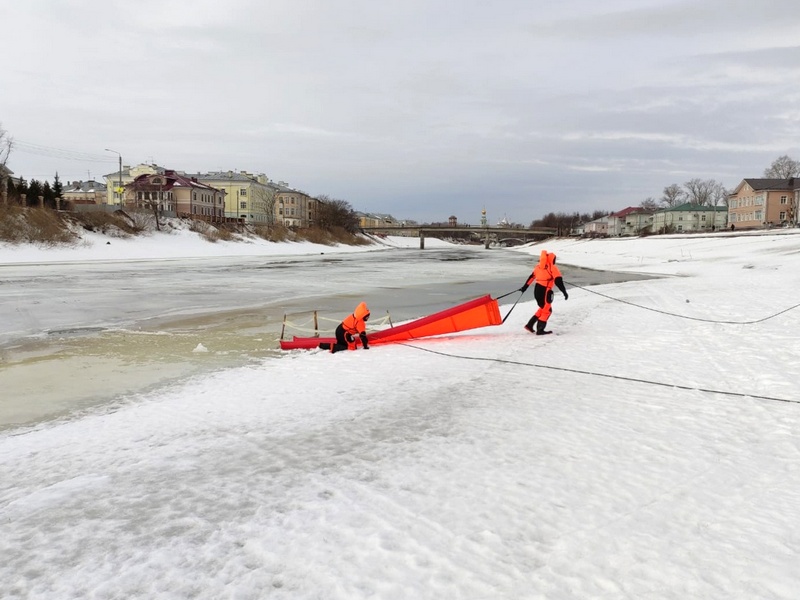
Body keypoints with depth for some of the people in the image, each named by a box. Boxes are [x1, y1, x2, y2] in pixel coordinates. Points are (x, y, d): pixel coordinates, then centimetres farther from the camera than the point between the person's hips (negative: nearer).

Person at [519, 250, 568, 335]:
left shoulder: (538, 267, 12)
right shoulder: (553, 268, -7)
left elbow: (531, 278, 18)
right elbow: (558, 281, -13)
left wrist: (524, 287, 25)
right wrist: (564, 292, -11)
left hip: (537, 290, 7)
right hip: (545, 291, -7)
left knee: (543, 308, 22)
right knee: (547, 310, 7)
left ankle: (530, 325, 19)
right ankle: (540, 330, 7)